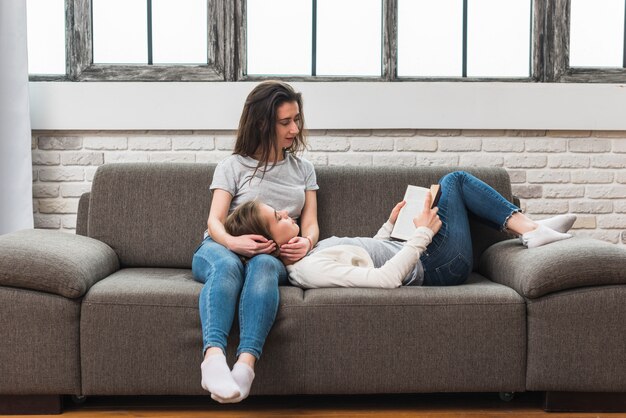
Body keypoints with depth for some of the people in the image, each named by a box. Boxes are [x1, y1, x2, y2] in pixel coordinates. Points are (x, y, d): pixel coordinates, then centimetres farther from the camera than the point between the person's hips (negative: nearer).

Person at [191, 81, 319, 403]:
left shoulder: (303, 169, 21)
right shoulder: (233, 166, 10)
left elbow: (311, 223, 12)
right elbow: (215, 221, -2)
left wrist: (306, 242, -14)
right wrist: (233, 241, -26)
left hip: (274, 255, 1)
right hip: (222, 249, -1)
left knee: (264, 265, -38)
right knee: (228, 265, -39)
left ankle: (246, 363, -55)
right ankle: (213, 357, -58)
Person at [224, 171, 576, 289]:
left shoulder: (305, 257, 3)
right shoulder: (312, 271, -28)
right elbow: (385, 278, -33)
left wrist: (390, 224, 16)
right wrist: (421, 234, -25)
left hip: (416, 256, 9)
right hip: (433, 268, -9)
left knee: (457, 180, 16)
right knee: (453, 181, 2)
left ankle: (530, 229, 12)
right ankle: (530, 230, 12)